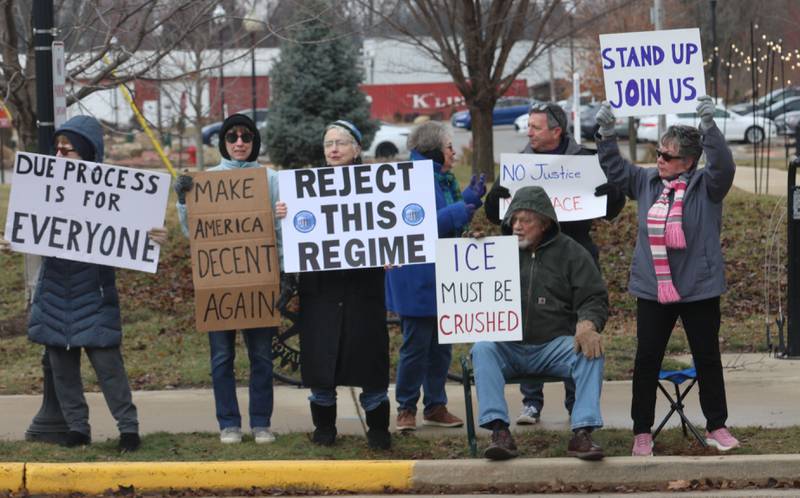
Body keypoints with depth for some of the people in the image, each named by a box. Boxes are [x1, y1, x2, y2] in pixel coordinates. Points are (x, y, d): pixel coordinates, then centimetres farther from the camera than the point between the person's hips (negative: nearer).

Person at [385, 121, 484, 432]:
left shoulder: (445, 180, 13)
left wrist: (470, 199, 7)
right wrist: (457, 212, -23)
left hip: (444, 278, 9)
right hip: (418, 280, -9)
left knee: (441, 346, 12)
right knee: (416, 345, -3)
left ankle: (436, 406, 21)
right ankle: (406, 409, 6)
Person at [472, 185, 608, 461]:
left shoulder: (570, 252, 9)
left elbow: (594, 298, 5)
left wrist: (588, 324, -17)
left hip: (555, 343, -1)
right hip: (508, 347, 1)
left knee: (591, 353, -29)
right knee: (482, 350, -31)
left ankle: (582, 433, -33)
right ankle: (500, 432, -36)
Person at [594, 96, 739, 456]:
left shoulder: (705, 185, -7)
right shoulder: (648, 181, 6)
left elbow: (723, 167, -25)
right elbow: (615, 170, 13)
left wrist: (709, 128, -34)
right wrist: (606, 134, -1)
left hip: (698, 289, -3)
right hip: (653, 289, 3)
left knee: (708, 358, 8)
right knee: (647, 359, 4)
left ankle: (716, 427, 20)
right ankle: (642, 431, 13)